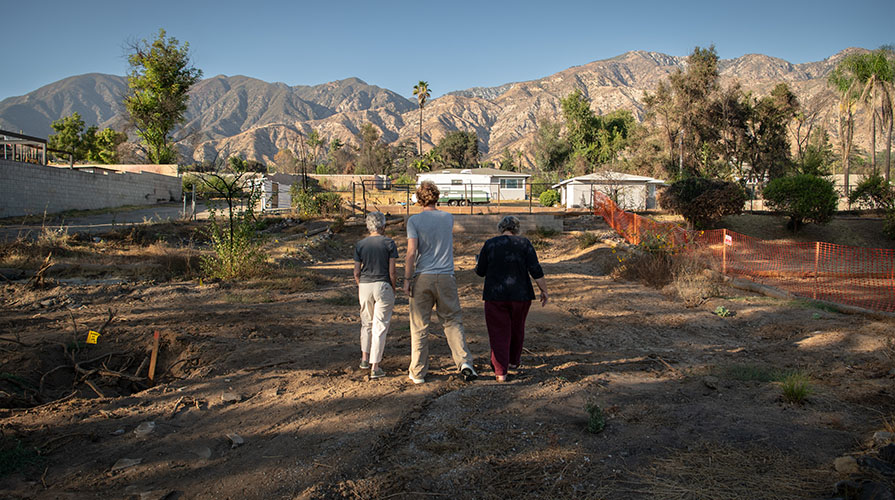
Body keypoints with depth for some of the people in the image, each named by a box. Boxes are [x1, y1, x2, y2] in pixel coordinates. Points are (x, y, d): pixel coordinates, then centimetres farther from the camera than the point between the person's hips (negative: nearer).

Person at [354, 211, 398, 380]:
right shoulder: (389, 243, -5)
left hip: (365, 286, 3)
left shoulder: (360, 244, 2)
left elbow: (356, 272, 2)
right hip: (383, 286, -3)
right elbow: (392, 271, -8)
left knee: (366, 323, 22)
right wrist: (393, 290, 5)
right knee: (380, 326, 2)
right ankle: (375, 367, 2)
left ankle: (365, 358, 28)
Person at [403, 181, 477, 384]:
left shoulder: (414, 220, -5)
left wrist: (407, 279, -6)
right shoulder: (448, 218, 7)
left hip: (422, 278, -2)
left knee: (419, 326, 6)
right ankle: (464, 361, -4)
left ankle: (418, 373, 13)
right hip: (446, 276, 2)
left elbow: (412, 252, -13)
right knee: (452, 321, 11)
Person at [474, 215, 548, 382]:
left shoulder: (490, 244, -2)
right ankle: (513, 361, 36)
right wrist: (544, 291, 0)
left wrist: (478, 261, 24)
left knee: (499, 333, 3)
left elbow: (480, 271, 3)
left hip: (495, 295, -1)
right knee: (517, 327, 21)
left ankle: (500, 371, -6)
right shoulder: (524, 243, -3)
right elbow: (536, 270, -9)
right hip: (520, 294, 1)